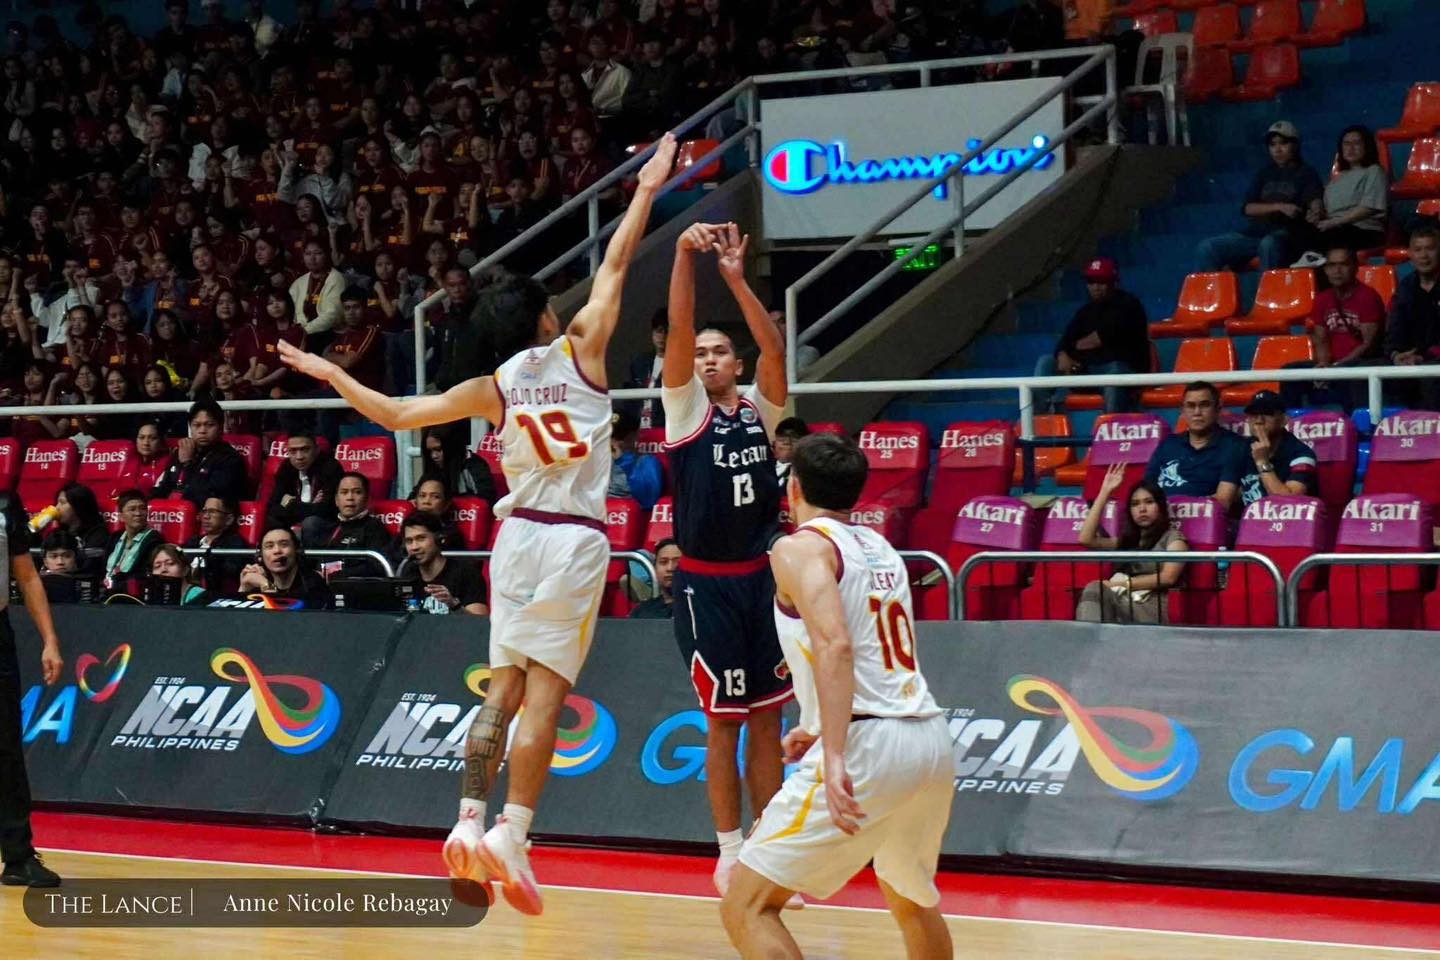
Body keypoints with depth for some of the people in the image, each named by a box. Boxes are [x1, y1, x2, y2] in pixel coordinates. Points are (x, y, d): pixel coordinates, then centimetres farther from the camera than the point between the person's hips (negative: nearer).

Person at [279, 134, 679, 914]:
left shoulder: (494, 388, 4)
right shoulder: (580, 352, -2)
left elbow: (396, 414, 7)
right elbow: (615, 265, 4)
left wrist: (330, 374, 20)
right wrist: (647, 190, 13)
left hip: (520, 533, 3)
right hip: (576, 538, -3)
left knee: (505, 687, 11)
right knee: (545, 694, -7)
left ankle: (471, 819, 5)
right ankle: (511, 835, -13)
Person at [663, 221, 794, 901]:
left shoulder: (759, 409, 7)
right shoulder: (686, 409, 0)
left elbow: (775, 348, -9)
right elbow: (678, 332, -14)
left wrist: (737, 280, -20)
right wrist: (685, 256, -25)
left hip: (762, 577, 3)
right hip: (708, 584, -3)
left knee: (766, 718, 8)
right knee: (724, 721, 2)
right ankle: (730, 851, 9)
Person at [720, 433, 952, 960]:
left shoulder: (801, 548, -2)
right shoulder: (882, 549, 21)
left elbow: (837, 645, -18)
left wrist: (835, 756, -26)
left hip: (869, 747, -8)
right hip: (933, 739, 8)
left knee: (746, 908, -7)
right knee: (911, 900, 32)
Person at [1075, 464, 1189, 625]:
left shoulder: (1173, 538, 13)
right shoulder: (1126, 541, 28)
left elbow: (1168, 577, -4)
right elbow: (1086, 539, 14)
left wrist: (1123, 584, -8)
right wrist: (1105, 491, 17)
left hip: (1152, 610, -4)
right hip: (1121, 603, 4)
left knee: (1095, 590, -33)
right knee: (1093, 589, -32)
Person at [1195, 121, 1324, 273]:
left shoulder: (1306, 173, 8)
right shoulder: (1264, 173, 19)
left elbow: (1316, 202, -9)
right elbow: (1249, 208, 8)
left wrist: (1315, 212, -35)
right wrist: (1279, 207, -10)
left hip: (1288, 236, -5)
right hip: (1256, 232, 5)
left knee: (1269, 244, -42)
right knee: (1207, 248, -15)